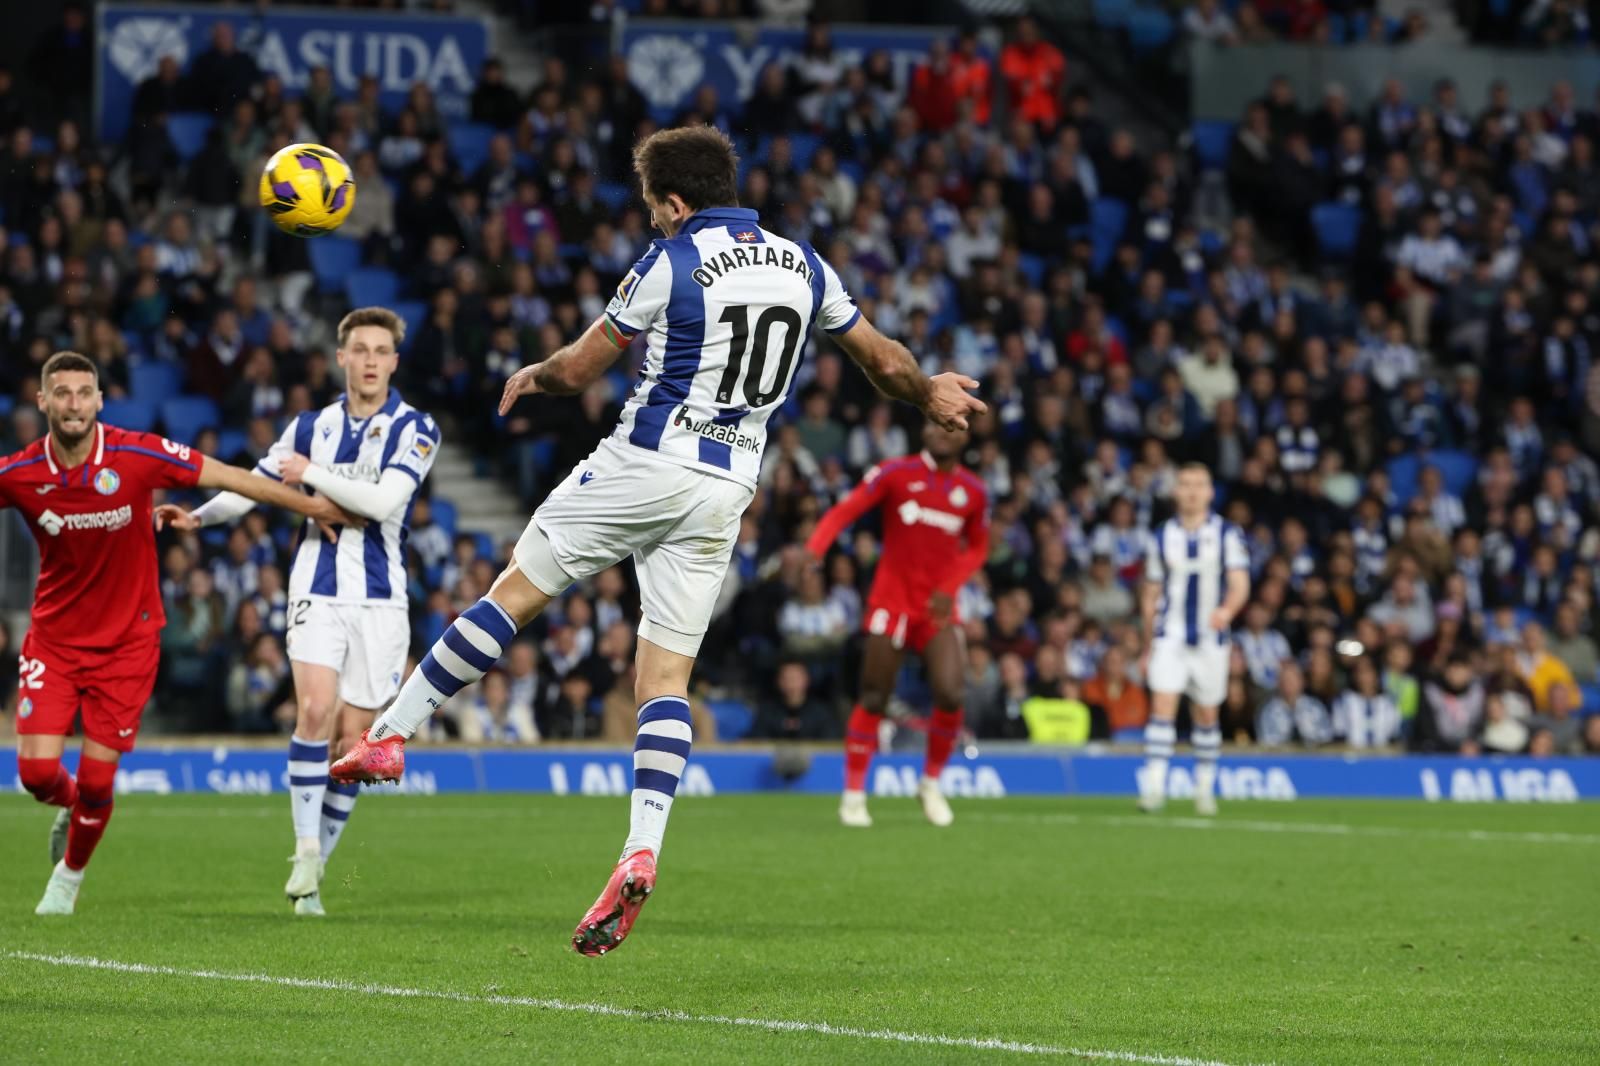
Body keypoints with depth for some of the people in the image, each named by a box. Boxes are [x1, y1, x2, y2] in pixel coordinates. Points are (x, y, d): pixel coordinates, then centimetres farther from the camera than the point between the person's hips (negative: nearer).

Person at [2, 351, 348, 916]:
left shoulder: (139, 456, -16)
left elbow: (232, 478, -6)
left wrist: (315, 506, -1)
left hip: (126, 641, -1)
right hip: (54, 636, 1)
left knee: (96, 778, -2)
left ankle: (69, 875, 26)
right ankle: (71, 807, 30)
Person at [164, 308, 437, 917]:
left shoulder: (414, 430, -1)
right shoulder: (311, 426, 10)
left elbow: (384, 501, -14)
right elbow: (256, 482, 16)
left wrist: (314, 474, -10)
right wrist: (197, 516, 1)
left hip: (380, 597, -1)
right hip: (318, 589, 1)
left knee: (353, 737, 0)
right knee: (315, 711, -20)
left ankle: (316, 867, 12)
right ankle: (306, 853, -16)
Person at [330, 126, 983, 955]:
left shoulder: (671, 264, -8)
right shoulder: (801, 264, 9)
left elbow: (578, 370, -2)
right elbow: (885, 363, 18)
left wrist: (529, 378, 20)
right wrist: (931, 396, 40)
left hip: (645, 464, -5)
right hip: (728, 488, 5)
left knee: (515, 592, 6)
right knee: (666, 674, 4)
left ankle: (389, 735, 7)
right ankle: (640, 853, -11)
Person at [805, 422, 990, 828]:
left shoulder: (973, 490, 7)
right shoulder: (896, 473, -3)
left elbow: (977, 547, 18)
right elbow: (844, 512, -8)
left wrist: (950, 587, 1)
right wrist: (813, 550, -26)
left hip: (938, 608, 2)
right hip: (892, 602, -2)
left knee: (950, 695, -14)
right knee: (873, 700, -3)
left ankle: (931, 784, 9)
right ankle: (853, 792, 10)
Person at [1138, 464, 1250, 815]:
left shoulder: (1227, 534, 0)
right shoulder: (1161, 537, 6)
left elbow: (1240, 583, -10)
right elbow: (1151, 595, 12)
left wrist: (1228, 609, -33)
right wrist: (1147, 647, 13)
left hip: (1211, 640, 0)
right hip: (1169, 638, 0)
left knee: (1206, 716, 8)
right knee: (1162, 706, -15)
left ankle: (1204, 787, 23)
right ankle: (1153, 786, -20)